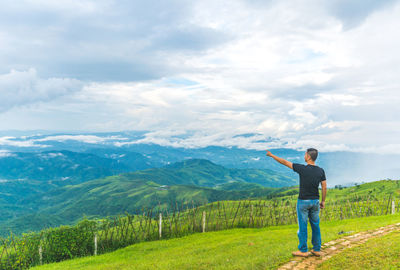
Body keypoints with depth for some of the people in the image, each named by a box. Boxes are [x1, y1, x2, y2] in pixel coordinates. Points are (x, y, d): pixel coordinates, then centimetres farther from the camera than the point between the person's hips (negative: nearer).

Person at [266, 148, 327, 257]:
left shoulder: (302, 169, -17)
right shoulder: (321, 171, -3)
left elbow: (285, 162, -12)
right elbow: (324, 187, 1)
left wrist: (271, 155, -1)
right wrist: (323, 201, 14)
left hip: (303, 201, -4)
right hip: (315, 201, 5)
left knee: (302, 226, 5)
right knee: (315, 225, 14)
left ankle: (303, 250, 13)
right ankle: (317, 249, 20)